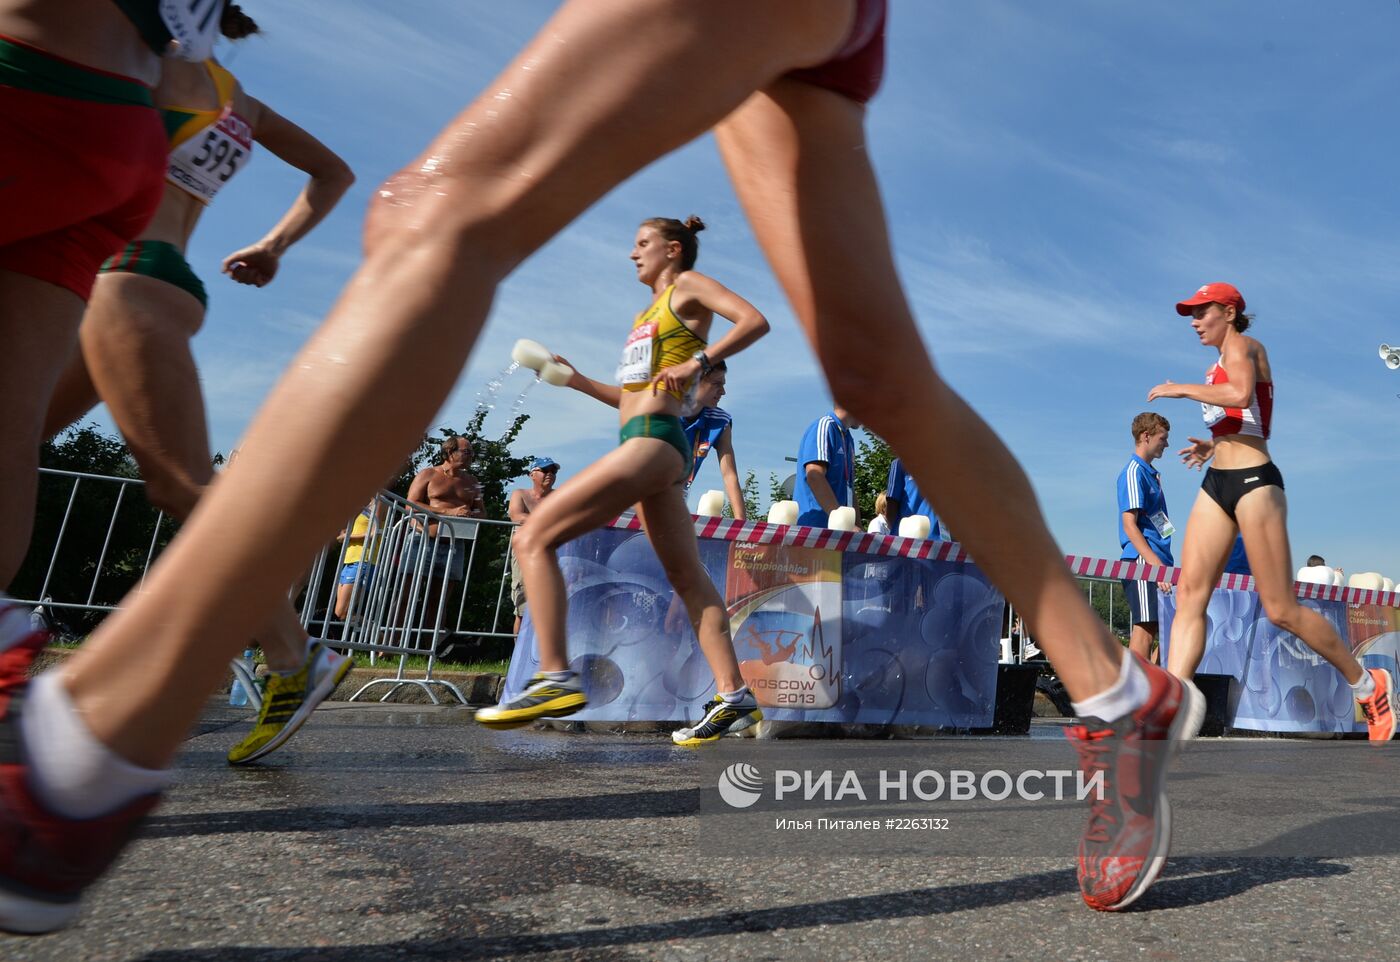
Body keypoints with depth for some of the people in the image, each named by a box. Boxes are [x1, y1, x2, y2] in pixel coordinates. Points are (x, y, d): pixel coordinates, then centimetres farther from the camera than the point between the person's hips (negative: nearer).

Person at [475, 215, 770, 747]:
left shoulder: (689, 285, 6)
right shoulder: (649, 314, 29)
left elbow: (754, 321, -10)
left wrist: (699, 362, -19)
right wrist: (578, 381, 23)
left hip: (653, 441, -10)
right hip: (648, 443, 10)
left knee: (533, 536, -14)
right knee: (687, 577, 5)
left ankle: (556, 678, -18)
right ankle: (734, 697, 7)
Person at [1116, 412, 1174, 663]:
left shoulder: (1151, 473, 21)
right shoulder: (1133, 472, -8)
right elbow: (1129, 524, -16)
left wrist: (1163, 563, 17)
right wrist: (1155, 564, -22)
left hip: (1156, 561, 10)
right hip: (1143, 562, -10)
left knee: (1150, 628, 10)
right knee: (1145, 628, -11)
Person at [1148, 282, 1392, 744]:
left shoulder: (1242, 345, -4)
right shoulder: (1222, 364, 22)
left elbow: (1242, 395, -26)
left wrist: (1181, 388, -15)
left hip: (1253, 482, -8)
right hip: (1216, 484, 9)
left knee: (1281, 610, -3)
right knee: (1189, 596, -6)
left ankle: (1367, 683, 20)